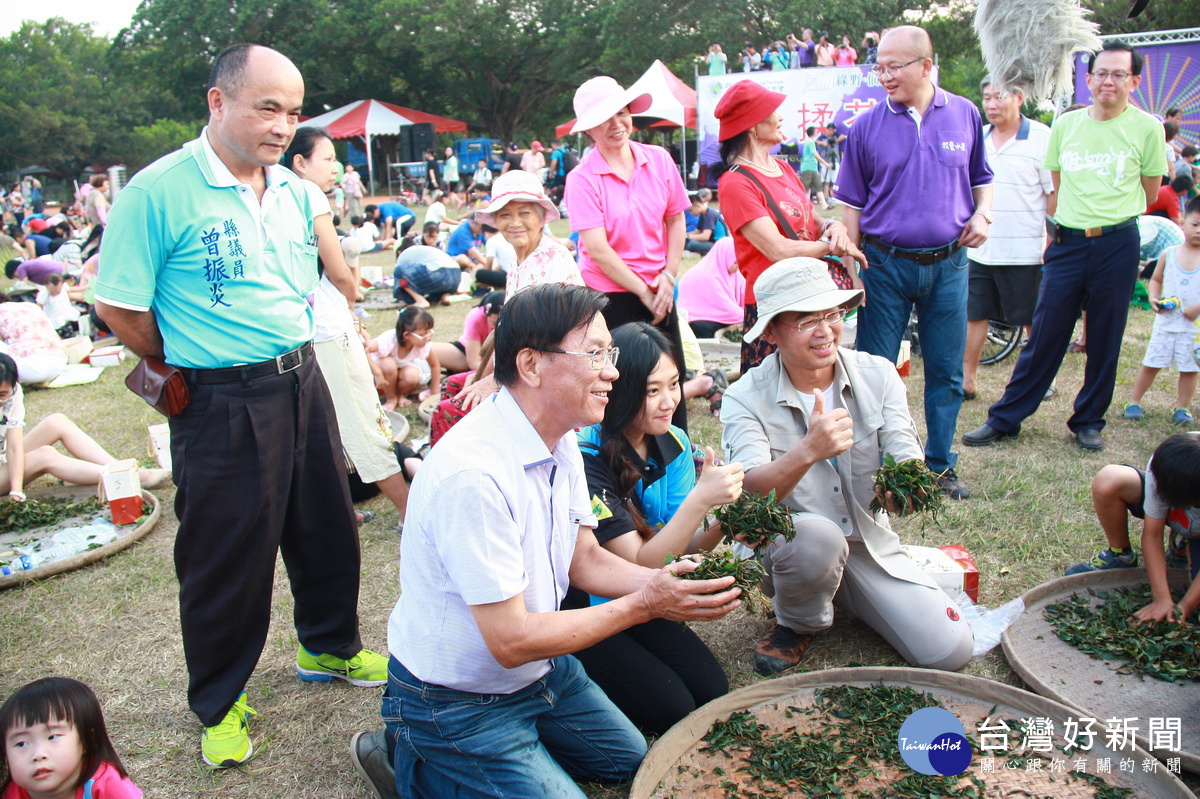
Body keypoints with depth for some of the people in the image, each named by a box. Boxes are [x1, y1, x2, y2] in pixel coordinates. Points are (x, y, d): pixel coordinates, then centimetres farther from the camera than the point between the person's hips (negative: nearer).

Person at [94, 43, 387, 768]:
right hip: (223, 403, -6)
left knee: (328, 523, 18)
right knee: (228, 554, 7)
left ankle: (330, 646, 43)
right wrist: (193, 370, 0)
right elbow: (119, 308, -11)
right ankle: (220, 702, 29)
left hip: (303, 381, 6)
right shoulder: (158, 191, -14)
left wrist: (291, 353, 14)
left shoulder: (296, 191, 6)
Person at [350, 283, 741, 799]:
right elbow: (510, 640, -30)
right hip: (458, 703, -9)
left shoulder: (561, 441, -5)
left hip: (539, 667, 9)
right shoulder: (473, 473, -34)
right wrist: (643, 605, -26)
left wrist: (664, 584, -16)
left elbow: (584, 559, 2)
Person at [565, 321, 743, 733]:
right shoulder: (587, 460, -27)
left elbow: (683, 545, -6)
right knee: (671, 708, -15)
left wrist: (721, 524, -27)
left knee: (713, 691, -4)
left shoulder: (672, 443, -5)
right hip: (576, 611, -7)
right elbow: (640, 563, -27)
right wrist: (701, 499, -38)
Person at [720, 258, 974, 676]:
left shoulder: (878, 375, -5)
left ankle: (849, 597, 18)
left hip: (872, 544, 3)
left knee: (950, 652, -11)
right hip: (790, 544, -3)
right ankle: (797, 624, -3)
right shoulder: (745, 398, -14)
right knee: (817, 535, -38)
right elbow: (750, 490, -28)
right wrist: (807, 451, -48)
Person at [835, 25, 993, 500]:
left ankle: (940, 465, 25)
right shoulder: (867, 126, -1)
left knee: (946, 371, 9)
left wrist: (983, 214, -4)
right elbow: (853, 203, 2)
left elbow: (981, 178, 17)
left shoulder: (965, 115, 4)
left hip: (948, 264, 2)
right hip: (886, 264, -2)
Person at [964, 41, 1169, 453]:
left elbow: (1149, 191, 9)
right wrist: (1058, 230, 11)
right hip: (1067, 244, 1)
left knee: (1105, 341, 7)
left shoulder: (1146, 128, -3)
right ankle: (1004, 419, 10)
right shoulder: (1066, 124, 5)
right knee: (1044, 337, 2)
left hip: (1116, 245, -1)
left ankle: (1089, 422, 22)